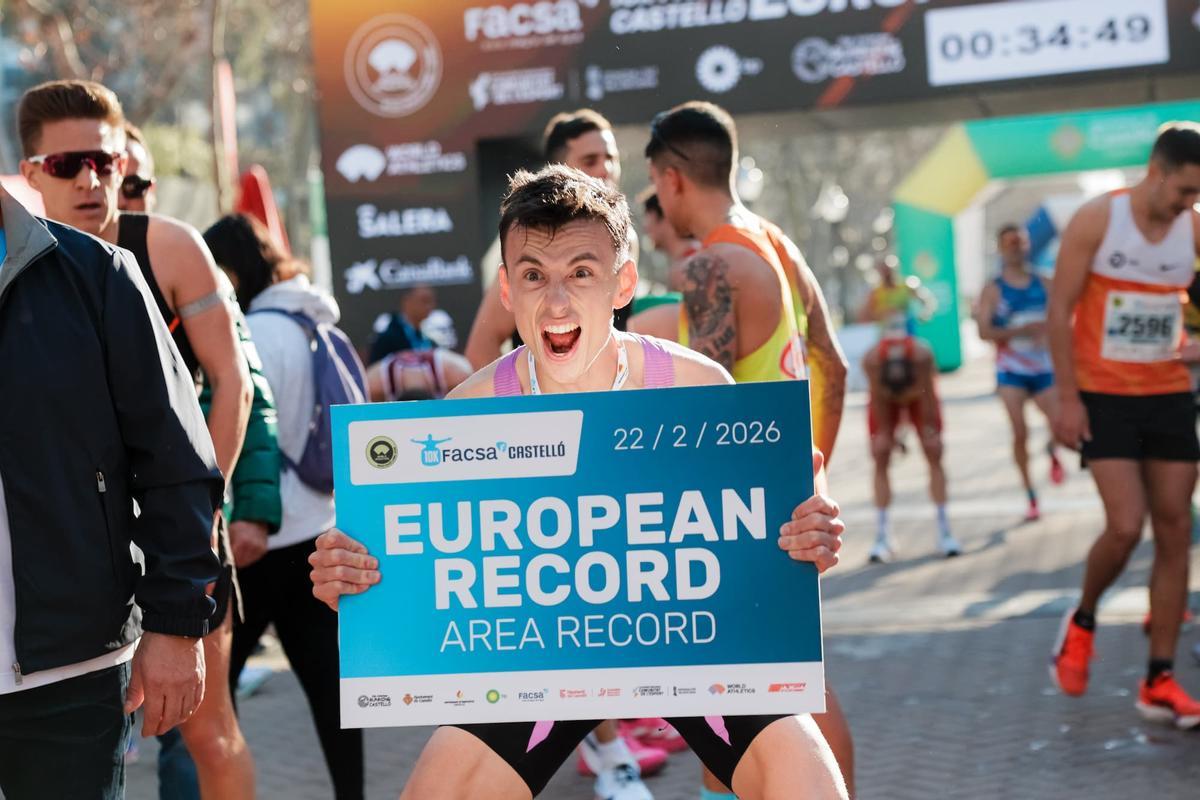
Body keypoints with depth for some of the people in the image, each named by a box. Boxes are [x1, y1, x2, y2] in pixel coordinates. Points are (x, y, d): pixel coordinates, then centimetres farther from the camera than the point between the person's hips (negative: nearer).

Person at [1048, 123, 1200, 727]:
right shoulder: (1097, 220, -10)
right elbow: (1060, 310, -8)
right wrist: (1067, 398, -12)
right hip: (1104, 397, -4)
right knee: (1126, 526, -15)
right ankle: (1082, 622, 16)